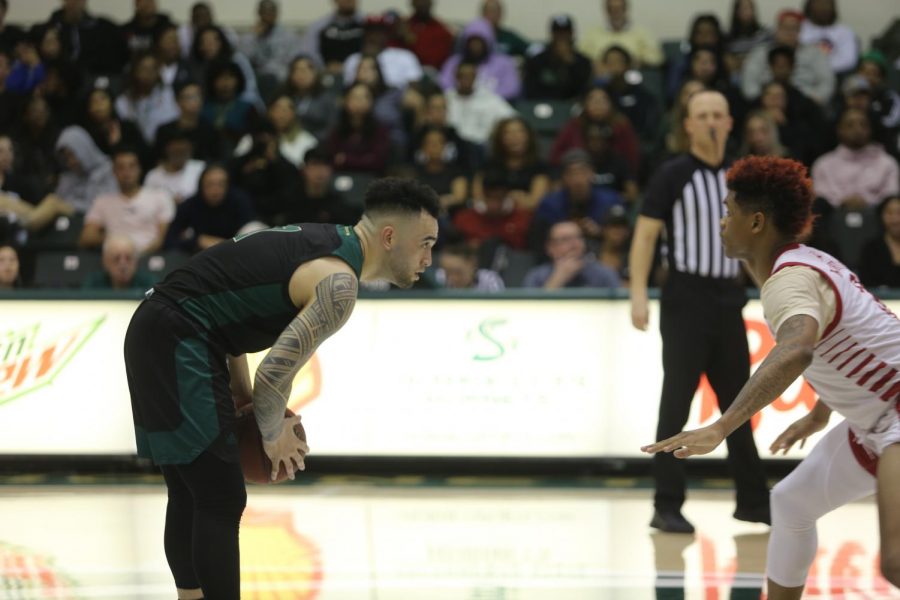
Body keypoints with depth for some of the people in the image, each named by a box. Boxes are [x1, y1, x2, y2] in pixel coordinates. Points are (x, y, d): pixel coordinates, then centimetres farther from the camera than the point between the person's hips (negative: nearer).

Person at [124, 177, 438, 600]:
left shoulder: (323, 239, 14)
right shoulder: (339, 283, -16)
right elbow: (275, 374, -20)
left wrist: (242, 395, 15)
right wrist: (274, 436, -2)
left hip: (154, 334, 10)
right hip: (178, 344, -10)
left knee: (189, 495, 18)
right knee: (221, 501, -8)